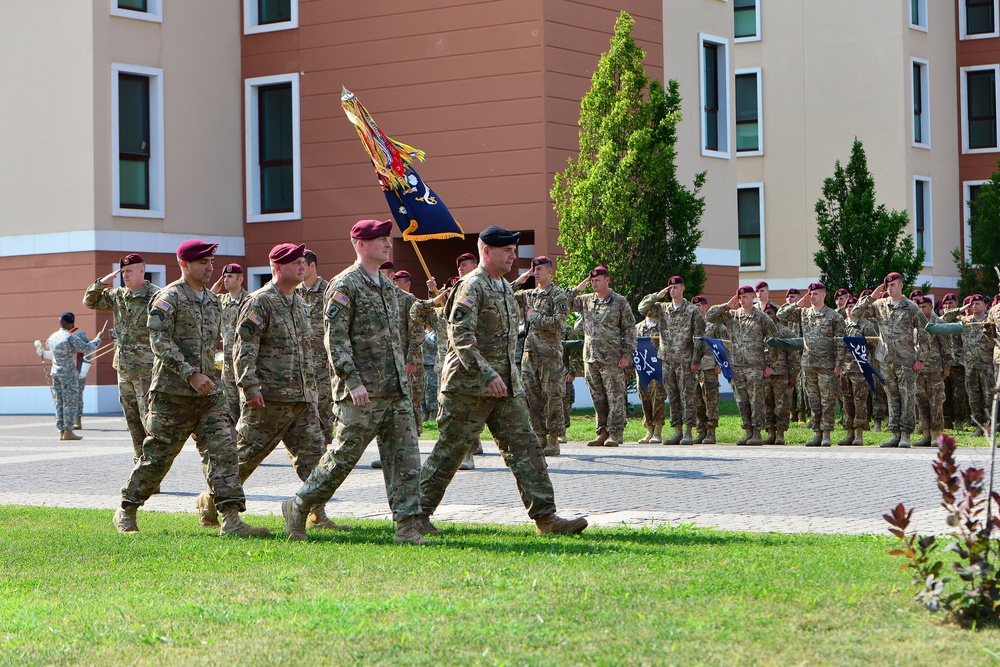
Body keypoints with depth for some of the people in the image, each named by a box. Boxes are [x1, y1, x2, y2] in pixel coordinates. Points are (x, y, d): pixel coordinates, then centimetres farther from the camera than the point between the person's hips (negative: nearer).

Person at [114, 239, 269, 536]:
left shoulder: (212, 300, 16)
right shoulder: (168, 298, -8)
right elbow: (160, 342, -16)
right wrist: (191, 375, -22)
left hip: (209, 392, 6)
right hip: (173, 392, -6)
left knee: (224, 450, -7)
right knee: (157, 456, 2)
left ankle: (231, 519, -11)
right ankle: (125, 512, 20)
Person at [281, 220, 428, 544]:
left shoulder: (388, 286, 17)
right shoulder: (344, 286, -8)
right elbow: (335, 339, -14)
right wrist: (352, 381, -21)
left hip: (397, 392, 8)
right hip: (361, 394, -7)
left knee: (405, 457, 1)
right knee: (343, 456, -1)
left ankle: (408, 526, 2)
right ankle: (297, 508, 16)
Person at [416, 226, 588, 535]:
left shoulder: (506, 288, 16)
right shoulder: (471, 286, -12)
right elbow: (460, 336, -22)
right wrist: (486, 374, -28)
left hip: (506, 385, 8)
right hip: (468, 385, -8)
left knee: (524, 446, 0)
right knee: (449, 450, 0)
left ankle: (545, 516, -1)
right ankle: (418, 513, 12)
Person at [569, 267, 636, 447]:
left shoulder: (619, 302, 0)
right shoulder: (585, 301, 13)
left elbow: (629, 329, -1)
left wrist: (626, 354, -8)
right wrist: (577, 289, 4)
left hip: (612, 359, -5)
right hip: (590, 358, 5)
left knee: (615, 397, -4)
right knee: (598, 398, 8)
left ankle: (615, 433, -2)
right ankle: (602, 432, 13)